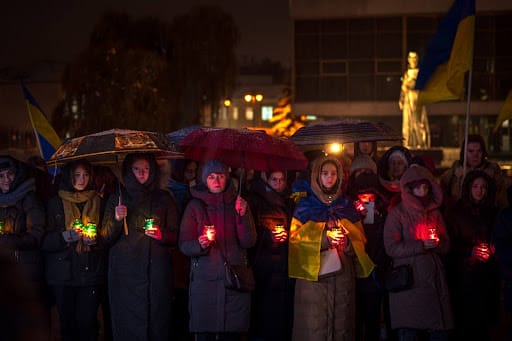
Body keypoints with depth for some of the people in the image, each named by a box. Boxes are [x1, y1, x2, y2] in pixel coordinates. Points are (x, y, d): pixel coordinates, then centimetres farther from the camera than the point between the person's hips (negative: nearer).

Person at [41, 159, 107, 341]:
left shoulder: (97, 202, 12)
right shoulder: (55, 203, 8)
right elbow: (45, 241, 2)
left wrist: (94, 239, -6)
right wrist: (65, 236, -15)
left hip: (91, 272, 1)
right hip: (63, 273, 0)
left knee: (87, 322, -5)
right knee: (67, 321, 0)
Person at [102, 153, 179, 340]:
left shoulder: (163, 199, 11)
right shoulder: (117, 199, 11)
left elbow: (175, 235, 12)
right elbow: (106, 238, 7)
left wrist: (162, 235, -9)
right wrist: (116, 219, -11)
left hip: (155, 269, 0)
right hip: (124, 272, 0)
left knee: (156, 321, -5)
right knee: (127, 323, -4)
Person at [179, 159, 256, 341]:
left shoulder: (237, 204, 9)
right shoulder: (195, 206, 5)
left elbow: (249, 242, 1)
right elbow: (184, 244, 2)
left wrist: (243, 215, -13)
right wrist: (200, 245, -18)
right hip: (205, 280, -1)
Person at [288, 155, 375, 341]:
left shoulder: (346, 205, 14)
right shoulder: (305, 205, 5)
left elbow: (360, 238, 12)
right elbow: (295, 236, -4)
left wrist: (348, 242, -10)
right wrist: (324, 238, -16)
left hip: (342, 273, 3)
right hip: (313, 273, -3)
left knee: (340, 322, 1)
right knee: (314, 325, -7)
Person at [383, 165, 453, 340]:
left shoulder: (435, 212, 15)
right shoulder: (397, 213, 0)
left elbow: (446, 247, 15)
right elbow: (391, 248, -9)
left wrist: (437, 243, -7)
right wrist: (421, 245, -15)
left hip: (434, 280, 4)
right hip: (407, 280, -4)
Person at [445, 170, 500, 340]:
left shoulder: (492, 212, 12)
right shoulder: (456, 212, 2)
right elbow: (451, 243, -1)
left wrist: (491, 250, -3)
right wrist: (470, 251, -14)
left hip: (488, 272, 3)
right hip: (464, 272, -3)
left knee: (484, 318, 1)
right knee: (465, 316, -4)